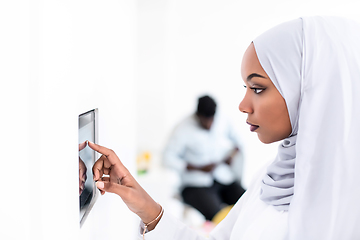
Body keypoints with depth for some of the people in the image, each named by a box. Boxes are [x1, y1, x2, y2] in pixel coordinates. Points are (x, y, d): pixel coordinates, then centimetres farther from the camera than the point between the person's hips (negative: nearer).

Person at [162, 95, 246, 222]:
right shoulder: (184, 129, -7)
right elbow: (168, 159, -11)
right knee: (216, 216, -31)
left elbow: (237, 141, 26)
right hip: (196, 184, -4)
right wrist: (199, 168, -14)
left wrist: (233, 153, 2)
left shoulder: (223, 121, 7)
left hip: (225, 178, 5)